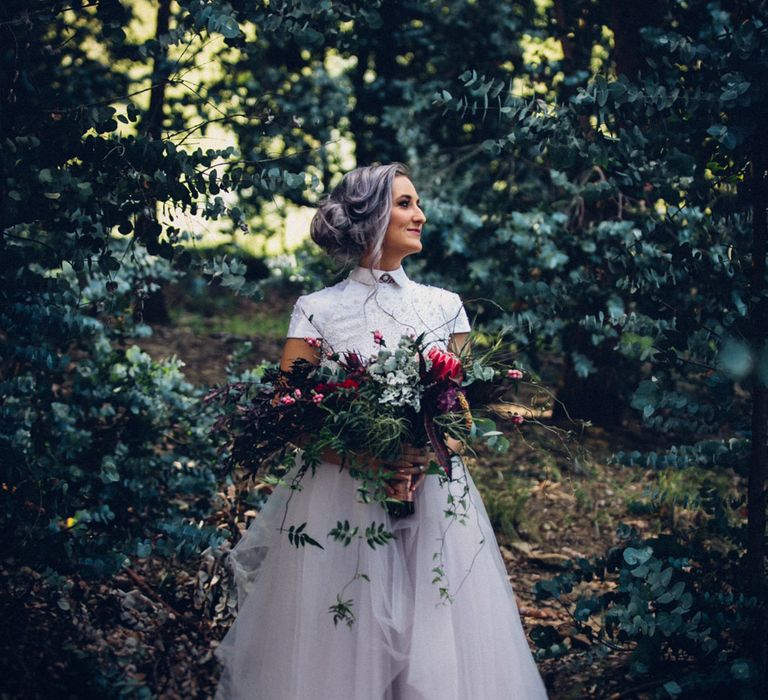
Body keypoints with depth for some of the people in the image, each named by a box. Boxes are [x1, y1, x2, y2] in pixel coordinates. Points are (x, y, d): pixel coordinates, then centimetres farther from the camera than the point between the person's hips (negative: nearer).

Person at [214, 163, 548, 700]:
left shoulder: (445, 307, 9)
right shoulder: (318, 311, 0)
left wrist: (431, 453, -8)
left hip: (433, 500, 3)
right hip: (340, 502, -2)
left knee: (439, 653, 2)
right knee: (341, 651, 2)